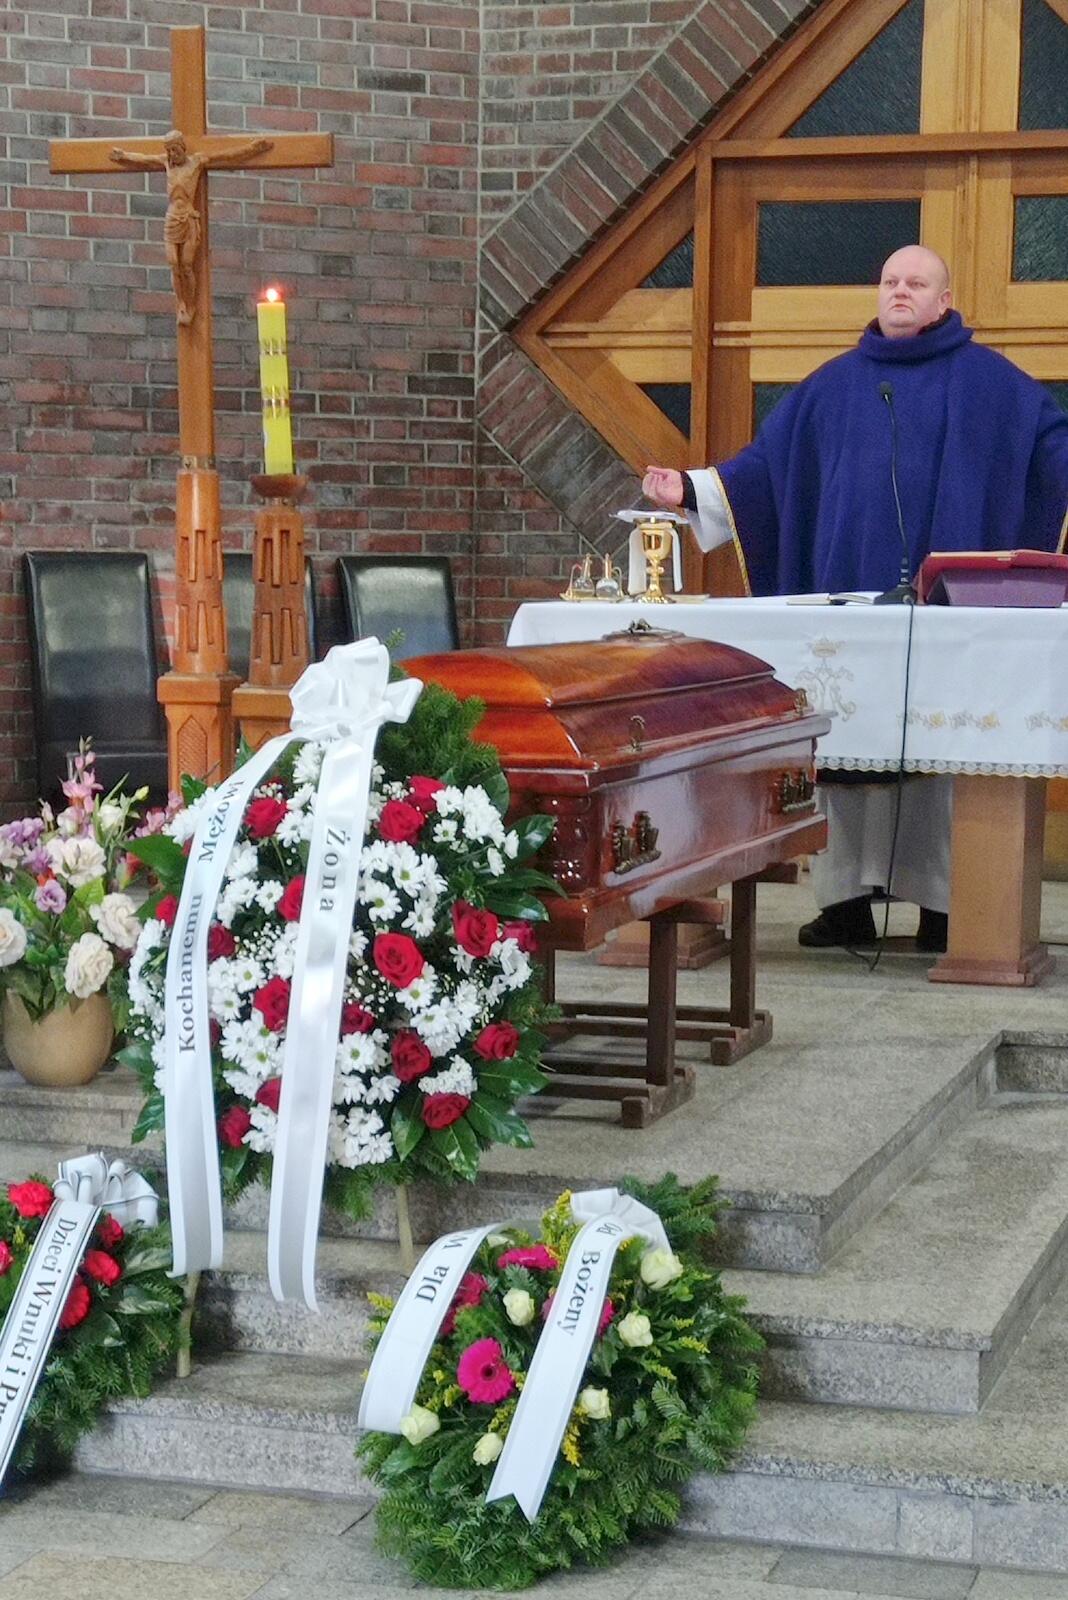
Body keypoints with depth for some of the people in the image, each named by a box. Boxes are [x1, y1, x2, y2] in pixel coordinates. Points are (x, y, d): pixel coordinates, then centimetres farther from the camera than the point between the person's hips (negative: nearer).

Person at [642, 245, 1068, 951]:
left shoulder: (987, 380, 8)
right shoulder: (835, 383, 16)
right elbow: (767, 463, 18)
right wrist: (691, 489, 8)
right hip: (847, 594, 3)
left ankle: (941, 904, 1)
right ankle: (848, 900, 5)